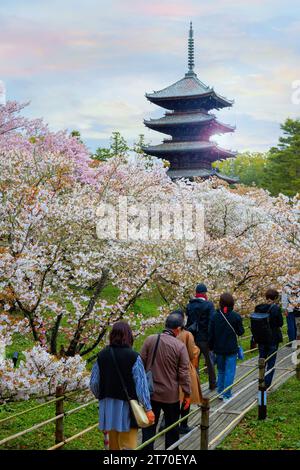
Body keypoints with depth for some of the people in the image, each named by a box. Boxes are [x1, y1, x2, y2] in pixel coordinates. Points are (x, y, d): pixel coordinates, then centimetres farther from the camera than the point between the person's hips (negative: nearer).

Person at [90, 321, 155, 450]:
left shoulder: (102, 355, -2)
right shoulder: (133, 357, -15)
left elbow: (94, 383, 3)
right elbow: (141, 385, -15)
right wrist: (148, 408, -9)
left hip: (107, 407, 4)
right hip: (126, 406, -4)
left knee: (113, 443, 18)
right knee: (127, 445, 3)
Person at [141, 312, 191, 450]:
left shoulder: (150, 340, -8)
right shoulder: (180, 346, -14)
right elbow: (184, 373, -11)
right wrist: (187, 394, 0)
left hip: (150, 392, 2)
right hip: (171, 395, -2)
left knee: (149, 427, 11)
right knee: (172, 427, 17)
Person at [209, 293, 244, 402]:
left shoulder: (215, 316, -3)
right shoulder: (236, 316, -11)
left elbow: (211, 334, 1)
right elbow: (240, 332, -5)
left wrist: (211, 347, 10)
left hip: (218, 349, 3)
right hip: (231, 349, -3)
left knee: (221, 371, 18)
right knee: (230, 372, 2)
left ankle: (220, 392, 23)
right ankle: (227, 395, 1)